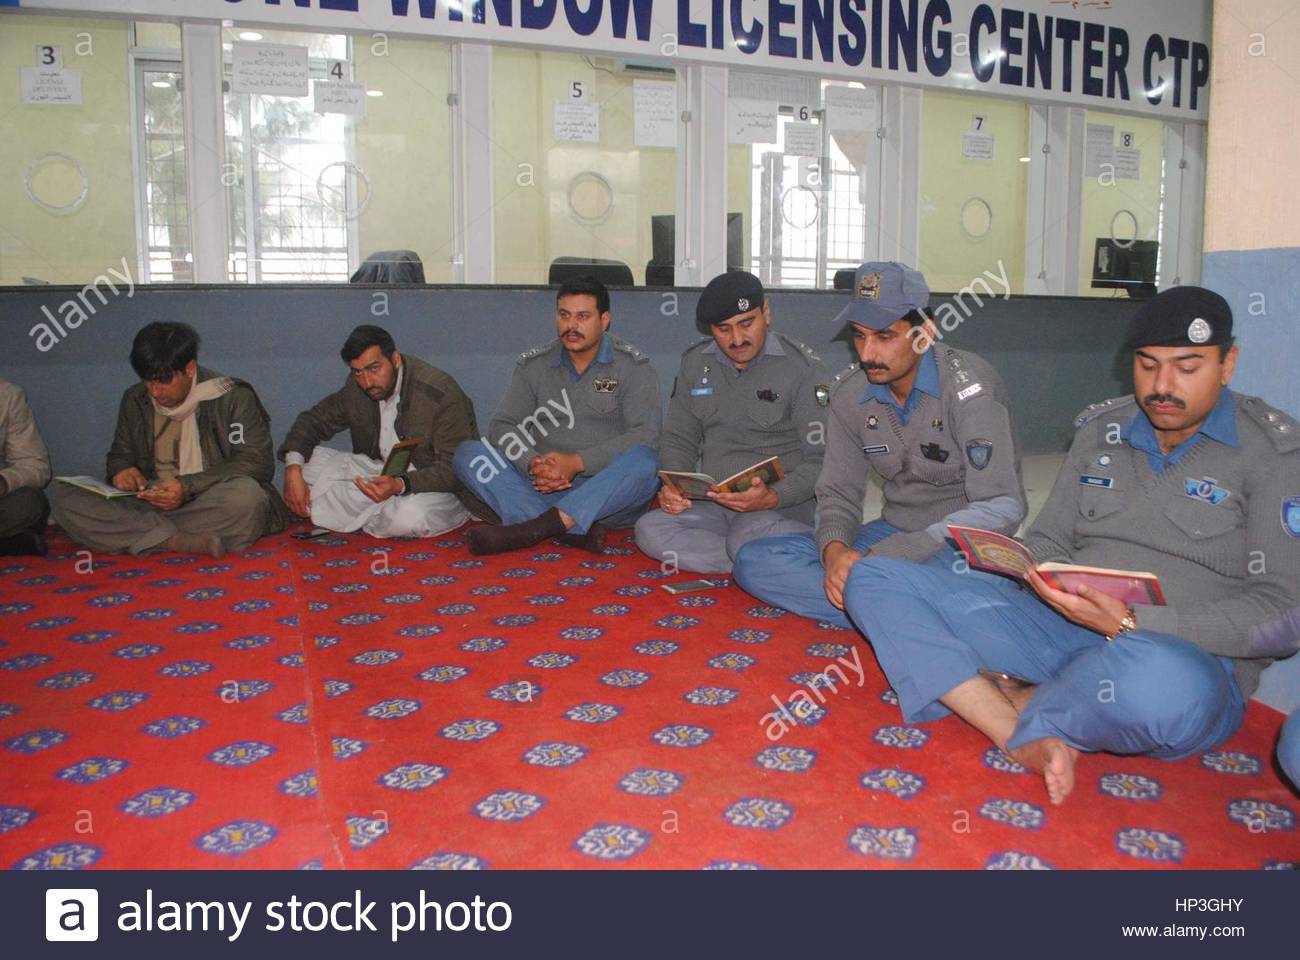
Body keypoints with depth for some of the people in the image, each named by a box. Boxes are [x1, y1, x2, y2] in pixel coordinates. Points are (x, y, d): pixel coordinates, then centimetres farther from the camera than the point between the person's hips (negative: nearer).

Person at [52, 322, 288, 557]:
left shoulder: (233, 397, -5)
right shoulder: (135, 400, 11)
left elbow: (258, 463, -11)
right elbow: (120, 453, 25)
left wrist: (189, 487, -21)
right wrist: (121, 470, -2)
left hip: (214, 506, -4)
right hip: (150, 503, 5)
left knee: (245, 495, -39)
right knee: (67, 502, -18)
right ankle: (182, 541, -31)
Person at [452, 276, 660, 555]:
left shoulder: (633, 366, 1)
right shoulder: (533, 365, 11)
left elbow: (645, 434, -11)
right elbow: (503, 426, 3)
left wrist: (577, 462, -22)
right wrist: (533, 464, -19)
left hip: (608, 495, -3)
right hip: (542, 489, 3)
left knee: (643, 462, -34)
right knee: (467, 453, -16)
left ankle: (533, 528, -39)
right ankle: (573, 530, -34)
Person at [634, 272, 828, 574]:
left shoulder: (801, 366, -6)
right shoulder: (695, 363, 10)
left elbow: (822, 458, -9)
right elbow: (677, 440, 16)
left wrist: (774, 497, -27)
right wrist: (672, 487, -6)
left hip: (784, 505, -6)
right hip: (714, 504, 6)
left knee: (749, 535, -39)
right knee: (650, 529, -24)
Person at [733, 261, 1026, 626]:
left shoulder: (968, 383, -17)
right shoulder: (850, 393, 1)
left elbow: (1001, 507, -23)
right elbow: (838, 492, 6)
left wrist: (880, 558, -31)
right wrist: (834, 549, -21)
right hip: (895, 531, 8)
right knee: (753, 560, -13)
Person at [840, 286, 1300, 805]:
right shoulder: (1100, 428, 12)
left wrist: (1132, 622, -22)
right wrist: (1044, 578, -11)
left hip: (1187, 656, -4)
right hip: (1058, 623, 5)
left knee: (1162, 682, -46)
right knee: (872, 578, -9)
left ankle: (1013, 703, -12)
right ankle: (1026, 741, -24)